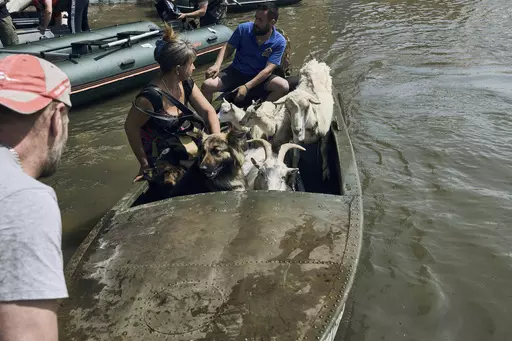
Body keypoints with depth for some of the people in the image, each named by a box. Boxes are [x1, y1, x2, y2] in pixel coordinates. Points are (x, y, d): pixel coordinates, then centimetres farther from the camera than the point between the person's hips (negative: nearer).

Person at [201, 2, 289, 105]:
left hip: (260, 77, -1)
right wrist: (217, 65, -20)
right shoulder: (243, 28, -10)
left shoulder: (279, 42, -15)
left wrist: (246, 87, -30)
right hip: (236, 72, 1)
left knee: (283, 86, -29)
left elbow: (268, 70, -20)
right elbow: (228, 48, 0)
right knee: (207, 86, -21)